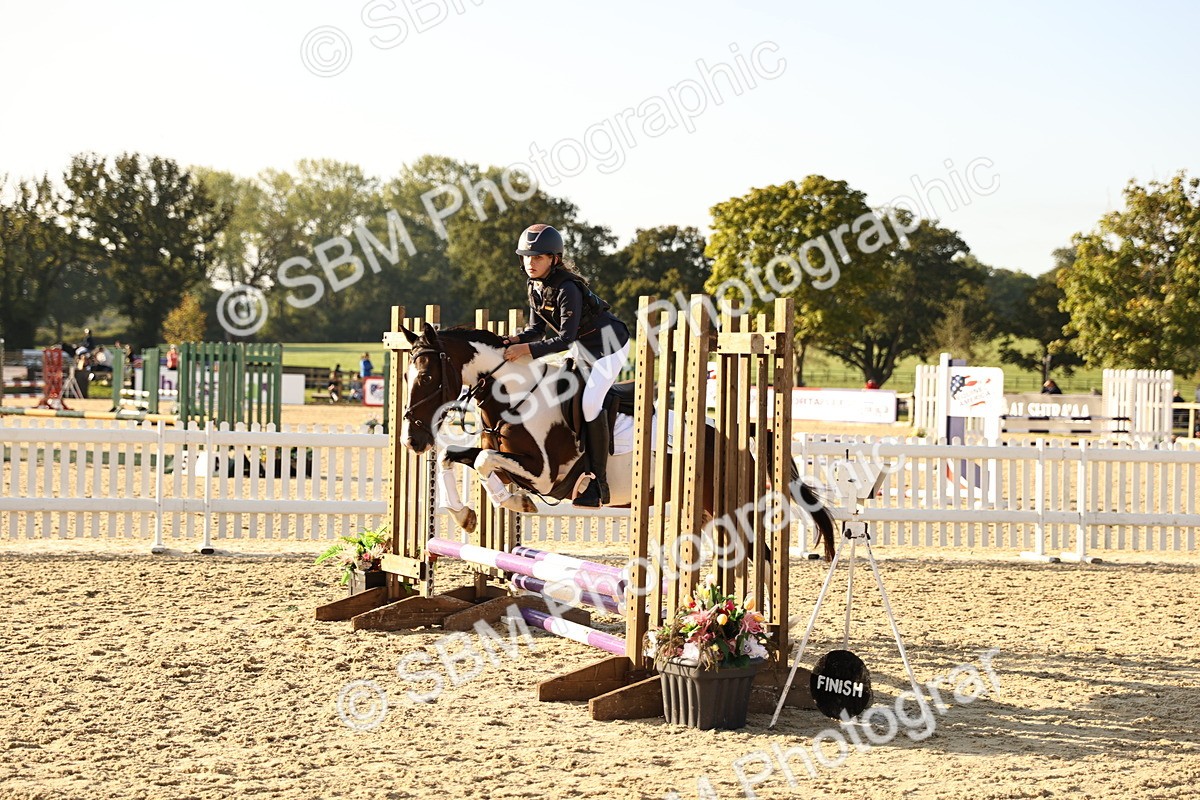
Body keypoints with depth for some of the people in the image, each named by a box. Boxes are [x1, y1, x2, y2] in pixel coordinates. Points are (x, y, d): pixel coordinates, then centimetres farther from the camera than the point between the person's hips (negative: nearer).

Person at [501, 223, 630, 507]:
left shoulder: (567, 289, -29)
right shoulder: (535, 287, -2)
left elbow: (565, 338, -33)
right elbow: (537, 329, 3)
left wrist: (528, 349, -40)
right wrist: (515, 341, -17)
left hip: (609, 343, -10)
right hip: (581, 346, 10)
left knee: (590, 401, -25)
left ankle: (598, 485, -20)